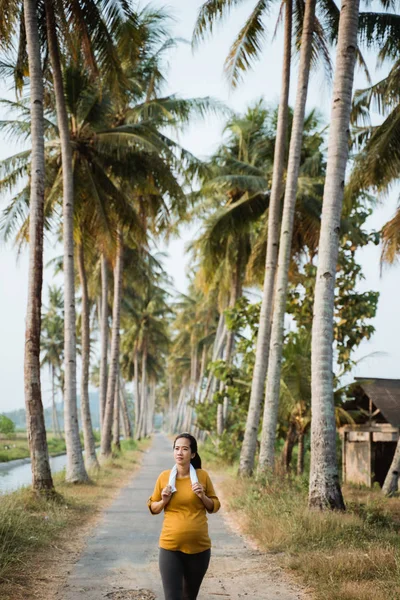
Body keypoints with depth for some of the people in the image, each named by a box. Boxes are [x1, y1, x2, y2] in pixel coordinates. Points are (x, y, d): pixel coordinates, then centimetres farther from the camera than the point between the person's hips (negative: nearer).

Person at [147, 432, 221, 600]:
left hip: (199, 547, 1)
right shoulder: (164, 477, -2)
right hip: (170, 548, -1)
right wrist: (163, 501, -11)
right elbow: (152, 508, 9)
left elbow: (215, 506, 8)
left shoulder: (203, 476, -2)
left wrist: (202, 496, -11)